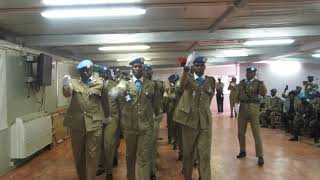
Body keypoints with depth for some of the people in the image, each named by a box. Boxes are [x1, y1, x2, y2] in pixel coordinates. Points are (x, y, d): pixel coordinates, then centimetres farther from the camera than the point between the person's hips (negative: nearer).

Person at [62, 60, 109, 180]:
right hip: (76, 124, 2)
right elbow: (67, 94, -16)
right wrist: (66, 86, -37)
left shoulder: (100, 83, 3)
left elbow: (105, 101, 14)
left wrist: (106, 116, 23)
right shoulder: (73, 83, 4)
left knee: (92, 155, 4)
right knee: (78, 154, 14)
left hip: (94, 124, -1)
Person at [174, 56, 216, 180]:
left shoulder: (211, 80, 7)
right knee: (188, 153, 11)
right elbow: (183, 85, -27)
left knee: (205, 155, 2)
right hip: (190, 120, -1)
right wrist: (186, 69, -45)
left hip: (205, 121, 1)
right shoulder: (188, 78, -1)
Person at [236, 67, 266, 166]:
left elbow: (263, 93, -18)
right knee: (240, 132, 11)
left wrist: (262, 85, -35)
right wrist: (238, 101, -2)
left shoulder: (258, 83, -2)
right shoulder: (241, 82, 11)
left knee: (256, 133, -4)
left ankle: (260, 156, 2)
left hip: (253, 108, -4)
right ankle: (242, 151, 28)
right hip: (242, 108, 4)